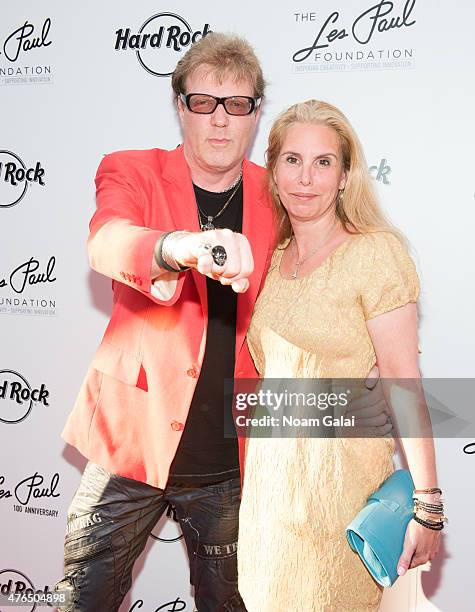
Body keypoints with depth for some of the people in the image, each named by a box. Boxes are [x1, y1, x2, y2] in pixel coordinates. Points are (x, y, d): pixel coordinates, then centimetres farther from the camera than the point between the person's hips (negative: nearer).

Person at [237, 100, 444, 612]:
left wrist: (426, 505, -18)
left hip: (341, 470, -6)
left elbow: (401, 380, -15)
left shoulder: (374, 253, -12)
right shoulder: (272, 259, 7)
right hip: (269, 468, 6)